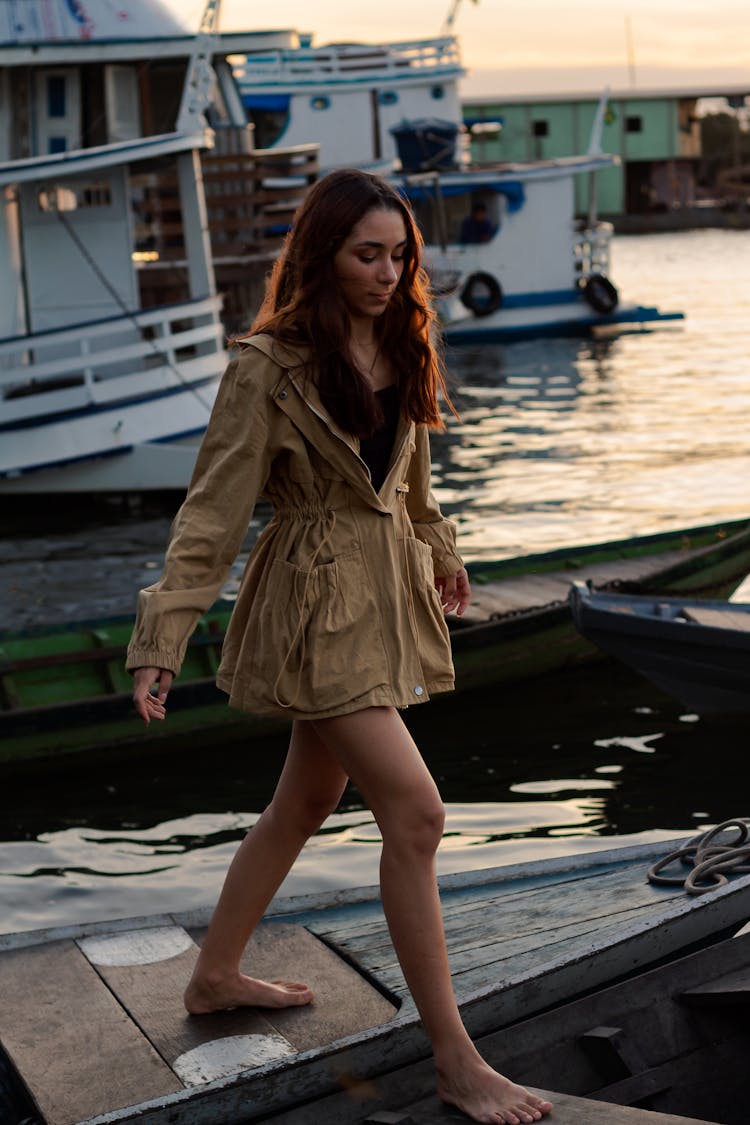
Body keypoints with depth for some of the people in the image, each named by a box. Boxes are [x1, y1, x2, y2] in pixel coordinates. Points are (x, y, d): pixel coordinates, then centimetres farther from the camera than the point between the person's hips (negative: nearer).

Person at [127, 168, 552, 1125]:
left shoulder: (398, 349, 6)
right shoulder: (267, 367, -15)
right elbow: (213, 508, -15)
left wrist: (438, 553, 35)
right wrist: (161, 638, -19)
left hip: (388, 596, 8)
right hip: (316, 605, -8)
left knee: (307, 801, 18)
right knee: (415, 813, -13)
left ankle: (215, 975, 36)